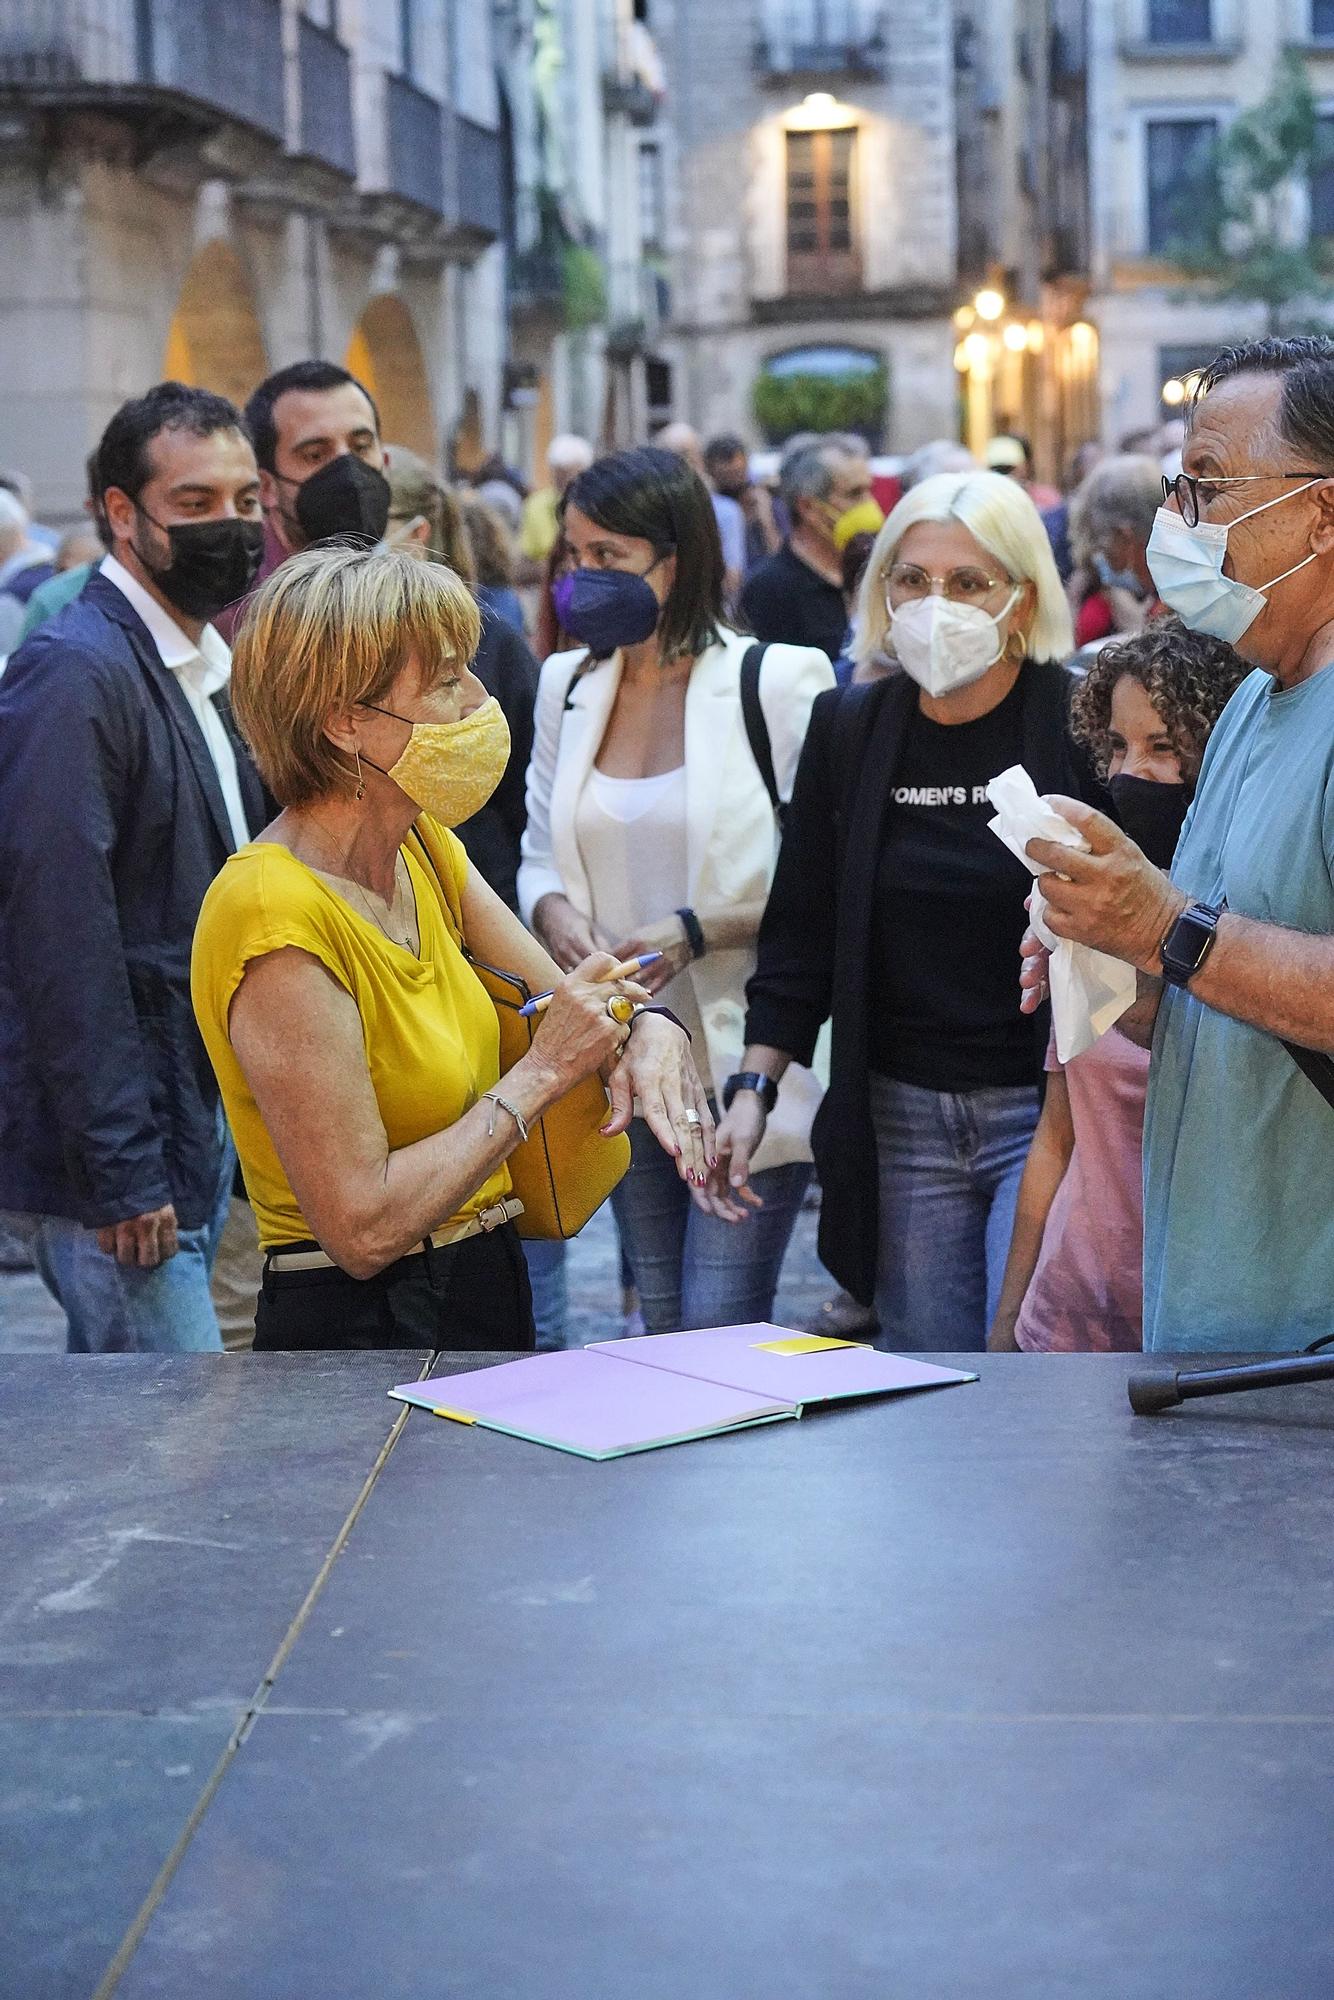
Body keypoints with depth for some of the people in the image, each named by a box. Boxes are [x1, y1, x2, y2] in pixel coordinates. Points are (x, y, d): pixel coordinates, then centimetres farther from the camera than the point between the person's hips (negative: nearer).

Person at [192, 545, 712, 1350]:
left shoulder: (424, 847, 3)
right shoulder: (281, 920, -24)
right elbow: (364, 1229, -24)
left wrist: (650, 1030, -12)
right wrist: (540, 1076, -18)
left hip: (490, 1286, 8)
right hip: (359, 1324, -8)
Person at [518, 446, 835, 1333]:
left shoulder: (780, 680, -9)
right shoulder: (568, 684, 8)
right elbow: (542, 849, 16)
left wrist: (700, 929, -21)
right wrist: (552, 909, -7)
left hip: (747, 1059, -6)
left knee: (721, 1327, -8)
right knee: (663, 1322, 14)